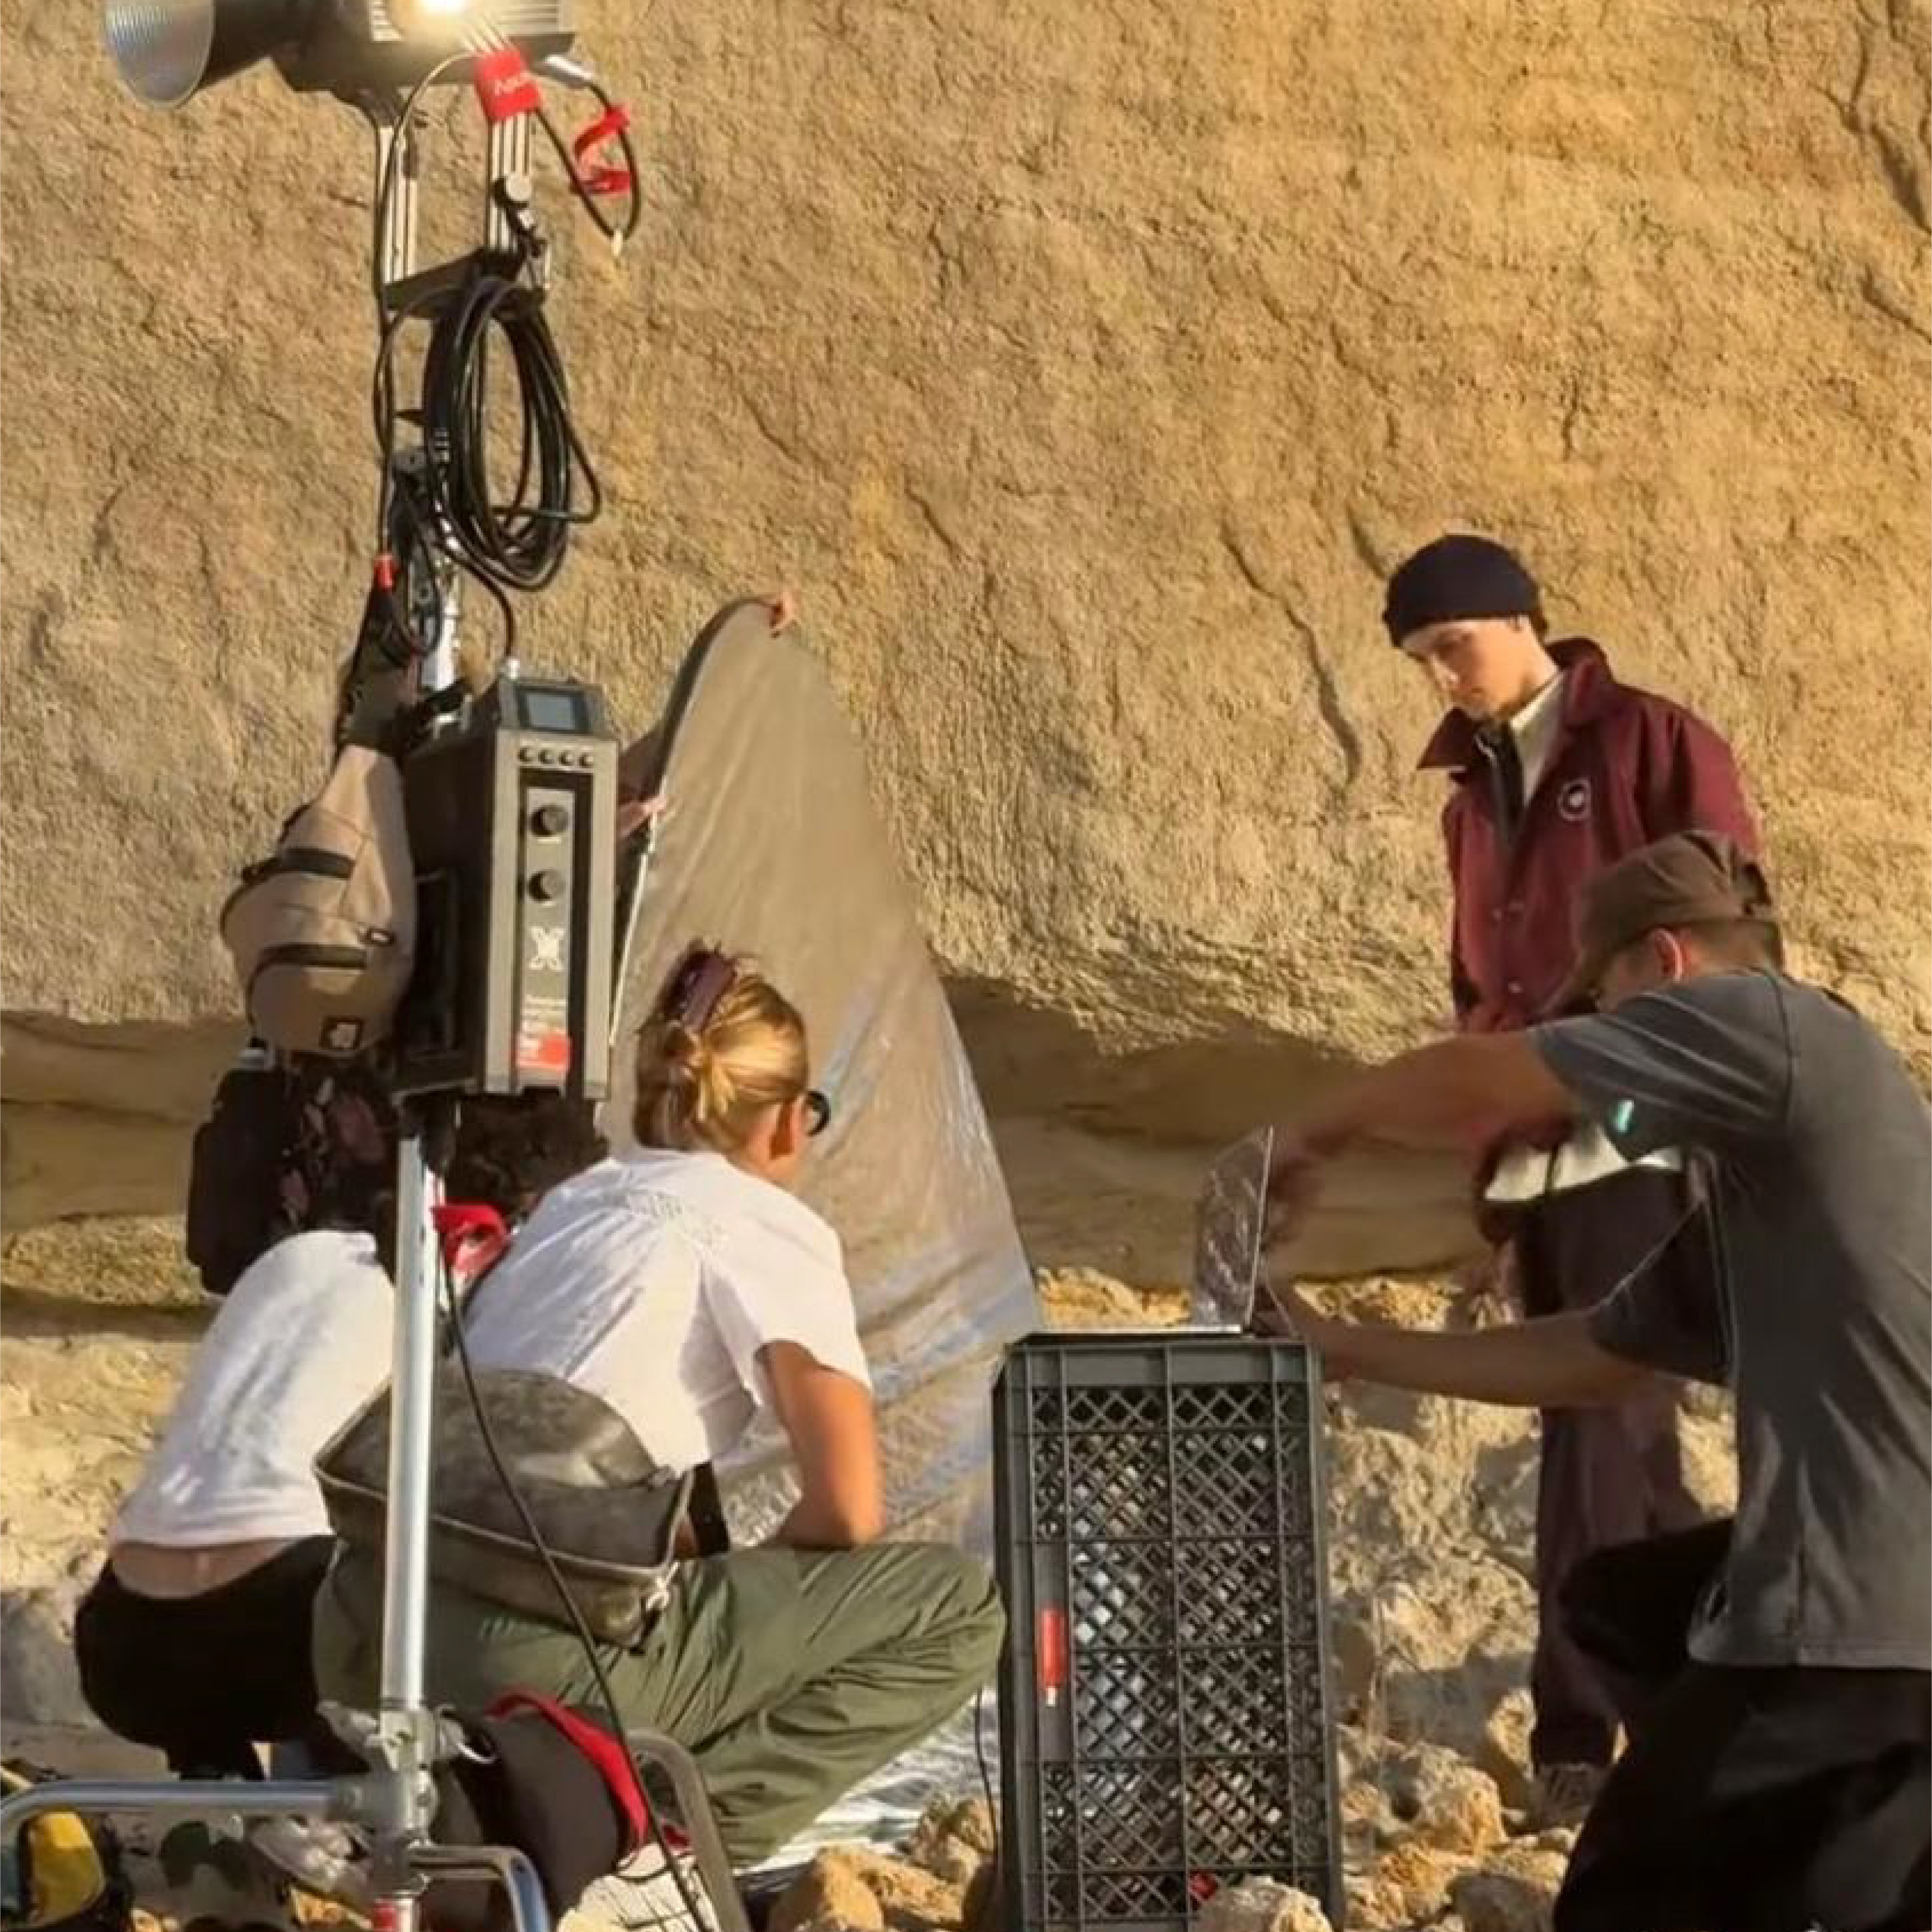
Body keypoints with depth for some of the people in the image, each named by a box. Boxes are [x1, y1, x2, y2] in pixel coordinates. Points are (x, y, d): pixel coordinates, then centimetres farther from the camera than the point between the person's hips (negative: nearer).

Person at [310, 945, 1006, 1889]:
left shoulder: (572, 1198, 23)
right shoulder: (768, 1227, 2)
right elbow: (848, 1512, -3)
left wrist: (726, 1586, 37)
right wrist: (756, 1585, 16)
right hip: (537, 1660, -8)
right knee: (956, 1604, 4)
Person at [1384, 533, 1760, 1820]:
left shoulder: (1653, 745, -3)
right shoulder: (1474, 790, 18)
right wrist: (1489, 1177, 18)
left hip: (1639, 1148, -7)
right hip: (1531, 1160, 7)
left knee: (1600, 1428, -10)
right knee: (1621, 1436, 8)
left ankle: (1579, 1733, -7)